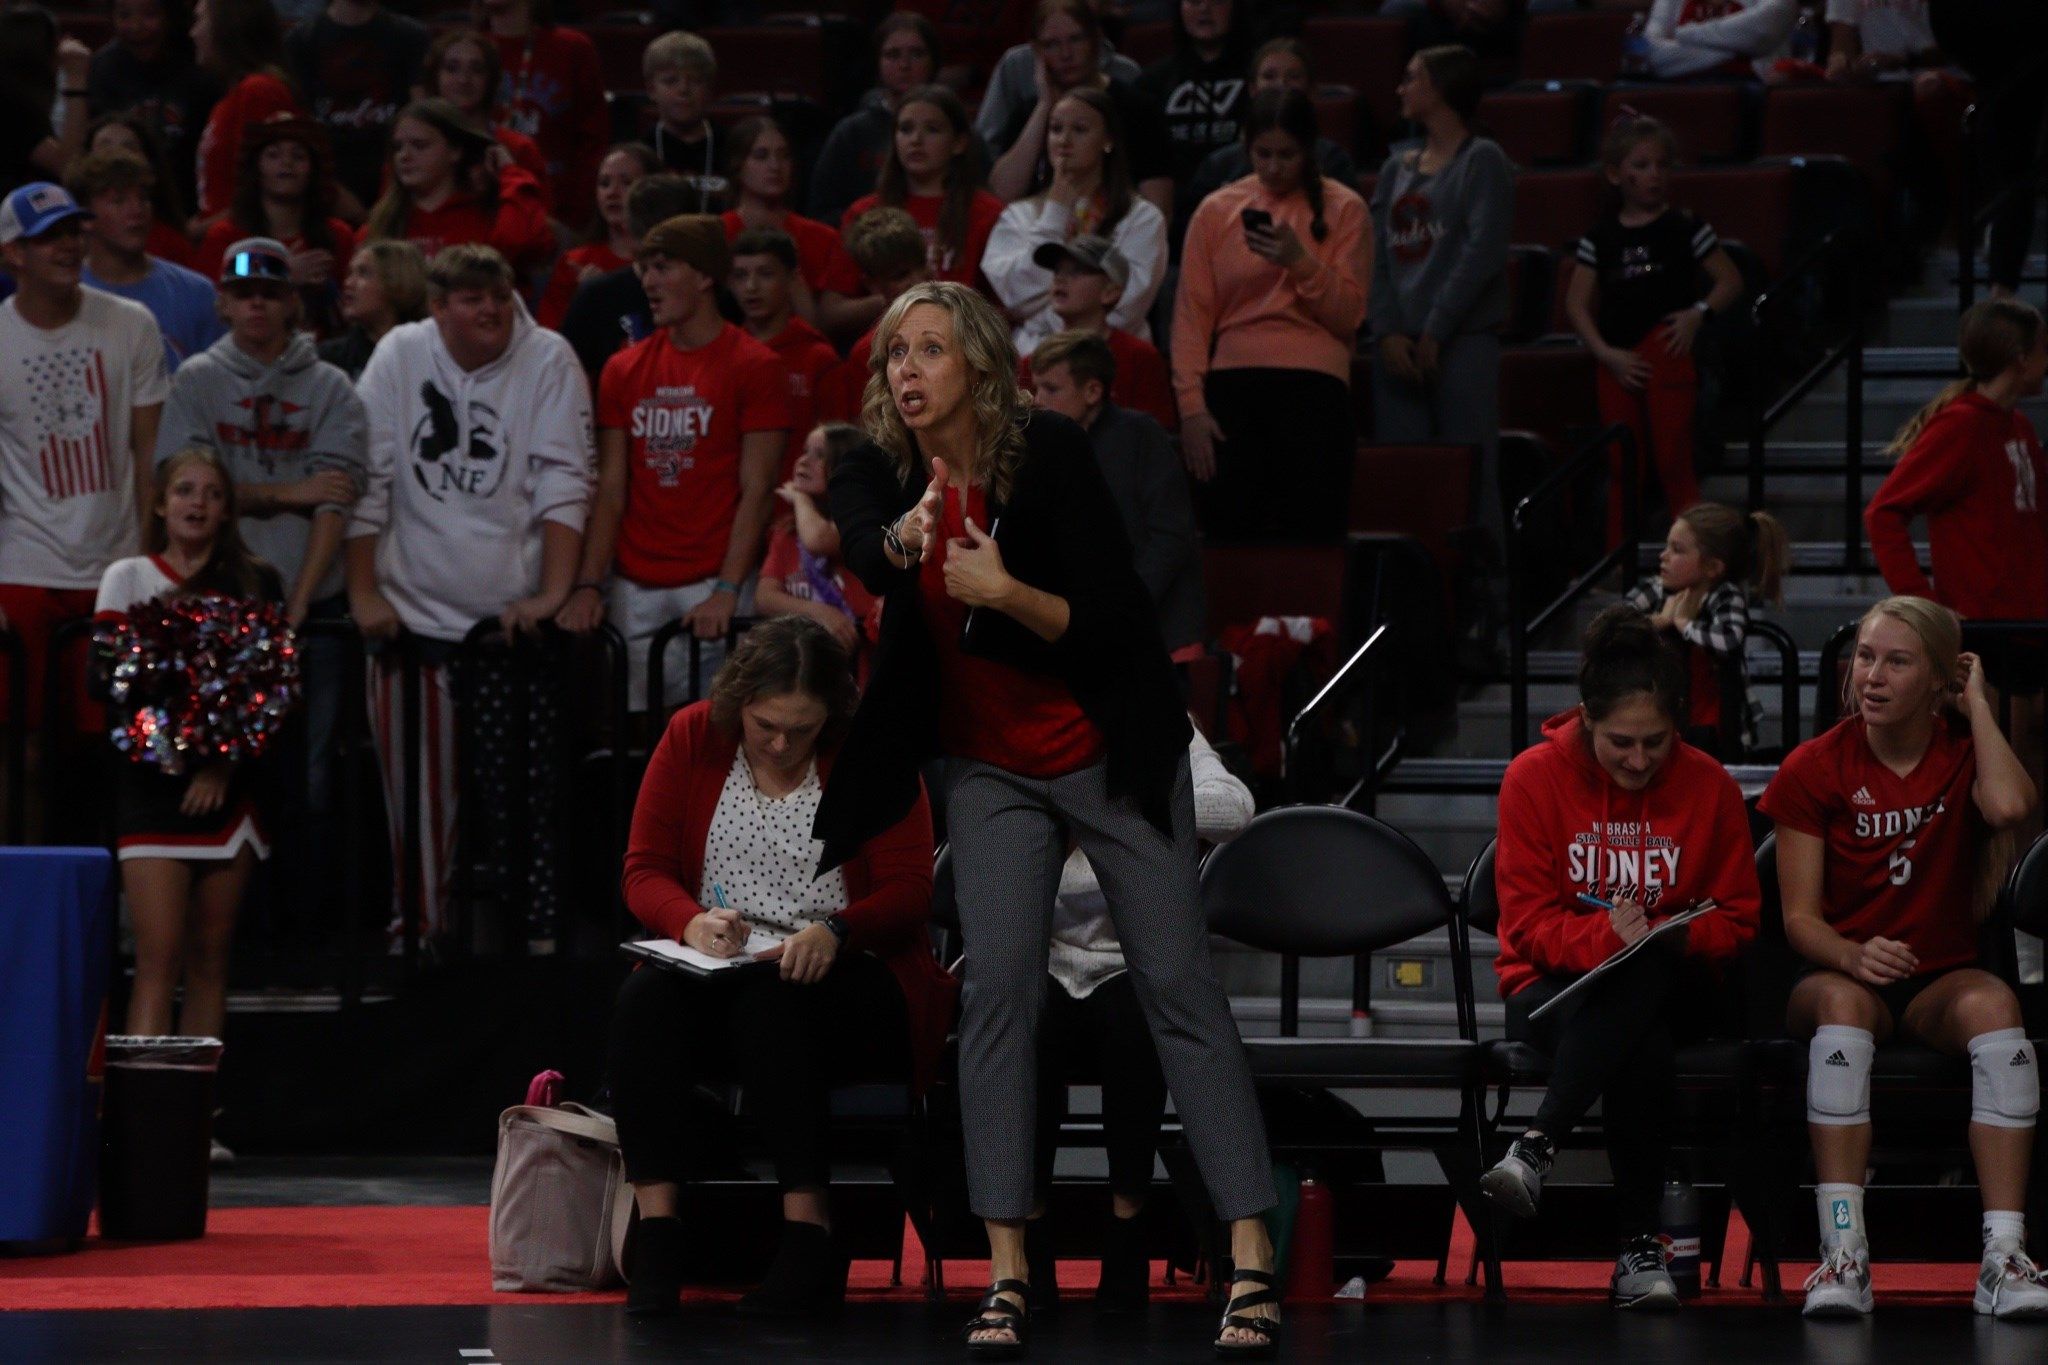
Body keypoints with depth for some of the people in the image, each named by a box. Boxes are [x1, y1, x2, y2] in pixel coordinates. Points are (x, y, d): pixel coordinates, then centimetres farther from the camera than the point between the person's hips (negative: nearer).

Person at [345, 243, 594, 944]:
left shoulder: (548, 361, 1)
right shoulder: (399, 356, 4)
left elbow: (563, 485, -4)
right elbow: (366, 481, 5)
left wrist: (553, 592, -12)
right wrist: (362, 592, 0)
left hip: (517, 613, -1)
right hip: (414, 610, 1)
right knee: (419, 778, -1)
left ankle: (538, 924, 1)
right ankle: (422, 921, 9)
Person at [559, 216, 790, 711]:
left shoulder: (754, 367, -1)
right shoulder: (624, 370, 13)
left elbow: (756, 492, -6)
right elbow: (611, 491, 10)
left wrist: (727, 591, -16)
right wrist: (588, 586, -2)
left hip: (714, 590, -4)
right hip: (635, 591, 4)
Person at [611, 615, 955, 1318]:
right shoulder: (692, 738, 7)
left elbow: (907, 893, -4)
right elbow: (645, 870, 5)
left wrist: (833, 932, -25)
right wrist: (691, 922, -18)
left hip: (844, 978, -3)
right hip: (721, 972, 3)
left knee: (769, 1002, -37)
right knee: (643, 1001, -31)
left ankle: (810, 1234, -36)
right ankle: (657, 1227, -35)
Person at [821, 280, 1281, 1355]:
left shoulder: (1051, 455, -17)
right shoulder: (880, 475, -7)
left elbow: (1112, 622, -19)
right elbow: (867, 549, -30)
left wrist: (1009, 593, -36)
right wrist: (900, 540, -54)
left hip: (1111, 754, -3)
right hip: (993, 769, 3)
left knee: (1176, 981, -6)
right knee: (996, 990, -9)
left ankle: (1251, 1260, -8)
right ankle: (1006, 1272, -8)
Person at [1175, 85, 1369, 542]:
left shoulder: (1342, 209, 8)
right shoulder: (1217, 211, 11)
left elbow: (1349, 315, 4)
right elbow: (1192, 315, 8)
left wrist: (1301, 262, -12)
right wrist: (1190, 404, -2)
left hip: (1313, 383, -1)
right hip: (1233, 380, 1)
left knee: (1307, 534, -9)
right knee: (1228, 526, -6)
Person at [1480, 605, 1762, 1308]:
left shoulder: (1710, 786, 1)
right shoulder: (1535, 777, -3)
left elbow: (1737, 919, 7)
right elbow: (1527, 921, -6)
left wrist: (1672, 936, -17)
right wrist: (1604, 934, -27)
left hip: (1674, 985, 1)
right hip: (1555, 985, -1)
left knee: (1644, 975, -40)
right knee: (1643, 1046, -39)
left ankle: (1537, 1147, -48)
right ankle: (1638, 1246, -41)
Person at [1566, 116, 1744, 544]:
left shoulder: (1683, 229, 3)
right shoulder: (1601, 238, 9)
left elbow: (1730, 281, 5)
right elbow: (1577, 304, 8)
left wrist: (1699, 312, -13)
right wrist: (1607, 354, -4)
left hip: (1668, 353, -3)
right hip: (1618, 362, 3)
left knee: (1674, 464, -7)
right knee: (1622, 470, 7)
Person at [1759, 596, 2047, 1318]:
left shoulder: (1964, 752, 4)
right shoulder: (1817, 767, 0)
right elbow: (1799, 914, -4)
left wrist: (1977, 704, -8)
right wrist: (1855, 956, -27)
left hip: (1940, 978, 1)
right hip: (1840, 971, -1)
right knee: (1842, 1001, -37)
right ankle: (1843, 1255, -43)